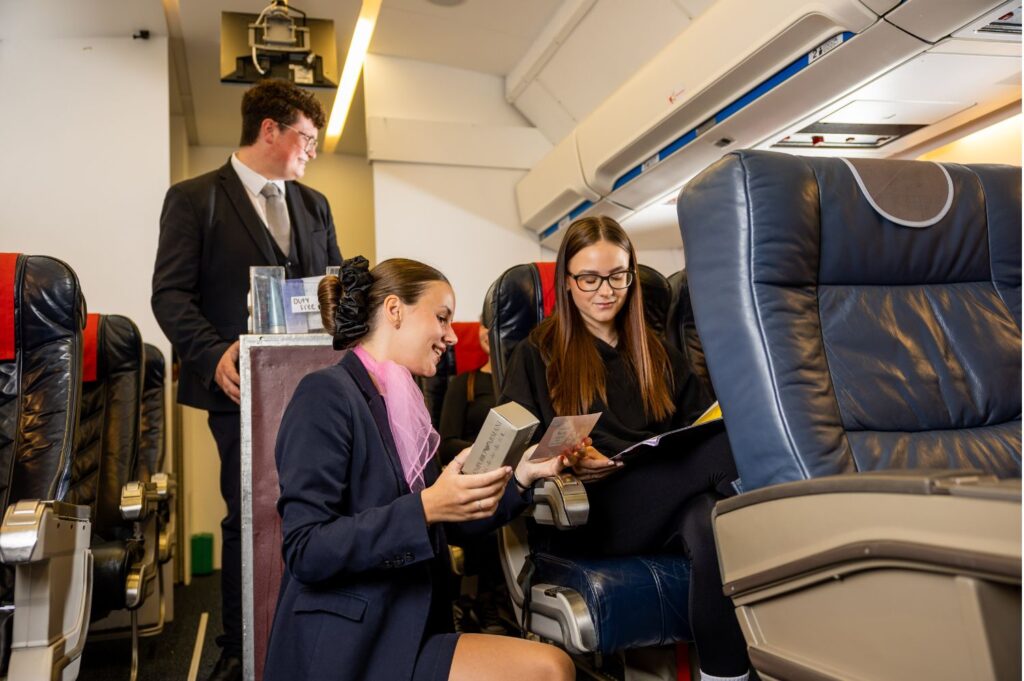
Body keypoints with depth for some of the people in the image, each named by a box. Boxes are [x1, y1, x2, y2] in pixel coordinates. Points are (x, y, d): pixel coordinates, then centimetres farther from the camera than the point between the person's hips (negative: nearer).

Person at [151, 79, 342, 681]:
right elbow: (170, 293, -5)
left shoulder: (315, 205, 18)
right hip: (244, 384, -4)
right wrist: (215, 354, -20)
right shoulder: (194, 198, 2)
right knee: (250, 518, 3)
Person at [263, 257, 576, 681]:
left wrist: (520, 476, 3)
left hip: (406, 633, 7)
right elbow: (306, 552, -19)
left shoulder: (403, 404, 11)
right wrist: (425, 507, -27)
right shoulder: (326, 394, -12)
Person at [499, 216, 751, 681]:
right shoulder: (538, 353, 11)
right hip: (579, 510, -4)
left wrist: (714, 437, -5)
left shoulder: (658, 355, 24)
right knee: (729, 447, -32)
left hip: (663, 501, 5)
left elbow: (697, 427, 20)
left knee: (710, 524, -36)